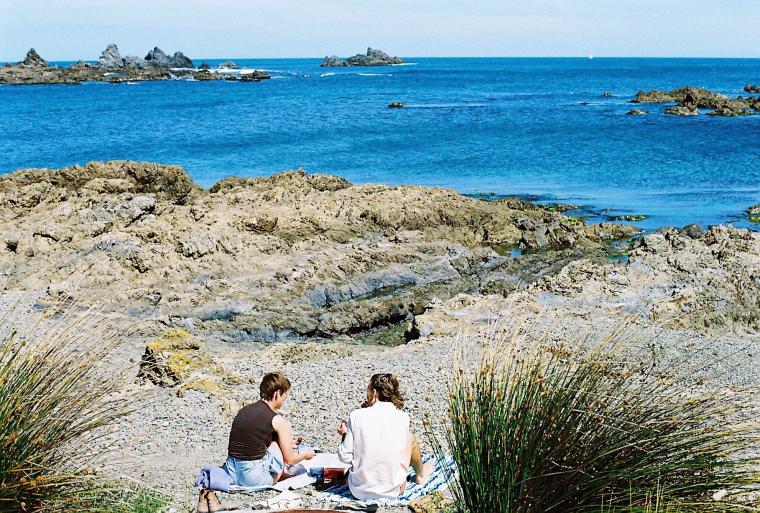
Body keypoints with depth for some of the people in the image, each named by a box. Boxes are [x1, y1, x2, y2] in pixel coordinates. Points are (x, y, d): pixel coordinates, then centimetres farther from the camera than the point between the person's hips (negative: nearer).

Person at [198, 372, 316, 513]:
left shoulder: (244, 410, 13)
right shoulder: (278, 421, -5)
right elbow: (289, 459, 3)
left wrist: (288, 444, 37)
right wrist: (306, 455, 26)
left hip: (231, 473, 5)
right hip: (254, 477, -5)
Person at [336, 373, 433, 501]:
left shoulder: (356, 416, -11)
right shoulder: (403, 417, -8)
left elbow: (345, 457, -6)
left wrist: (344, 435, 12)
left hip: (359, 491, 0)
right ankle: (420, 474, 49)